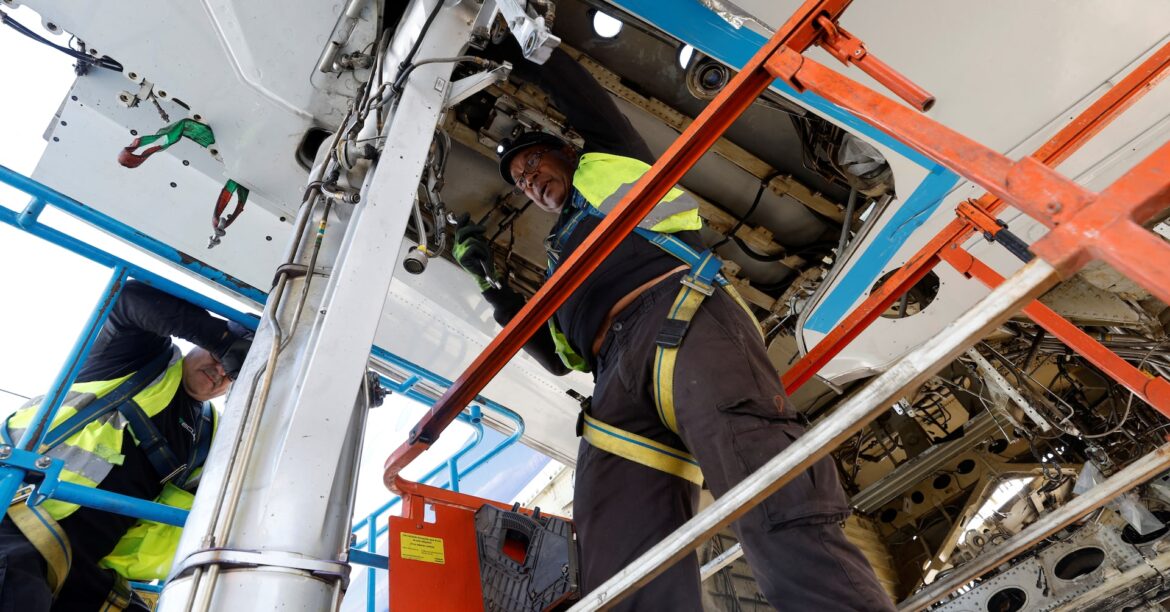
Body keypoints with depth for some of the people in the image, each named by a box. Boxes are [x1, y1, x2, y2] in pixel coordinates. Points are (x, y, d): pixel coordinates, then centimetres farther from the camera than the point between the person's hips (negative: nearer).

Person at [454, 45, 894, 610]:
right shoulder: (563, 259, 43)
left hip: (682, 315, -5)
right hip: (617, 380, 5)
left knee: (778, 511, -32)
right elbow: (558, 357, 36)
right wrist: (491, 283, 35)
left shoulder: (609, 163, 32)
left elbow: (587, 100, 22)